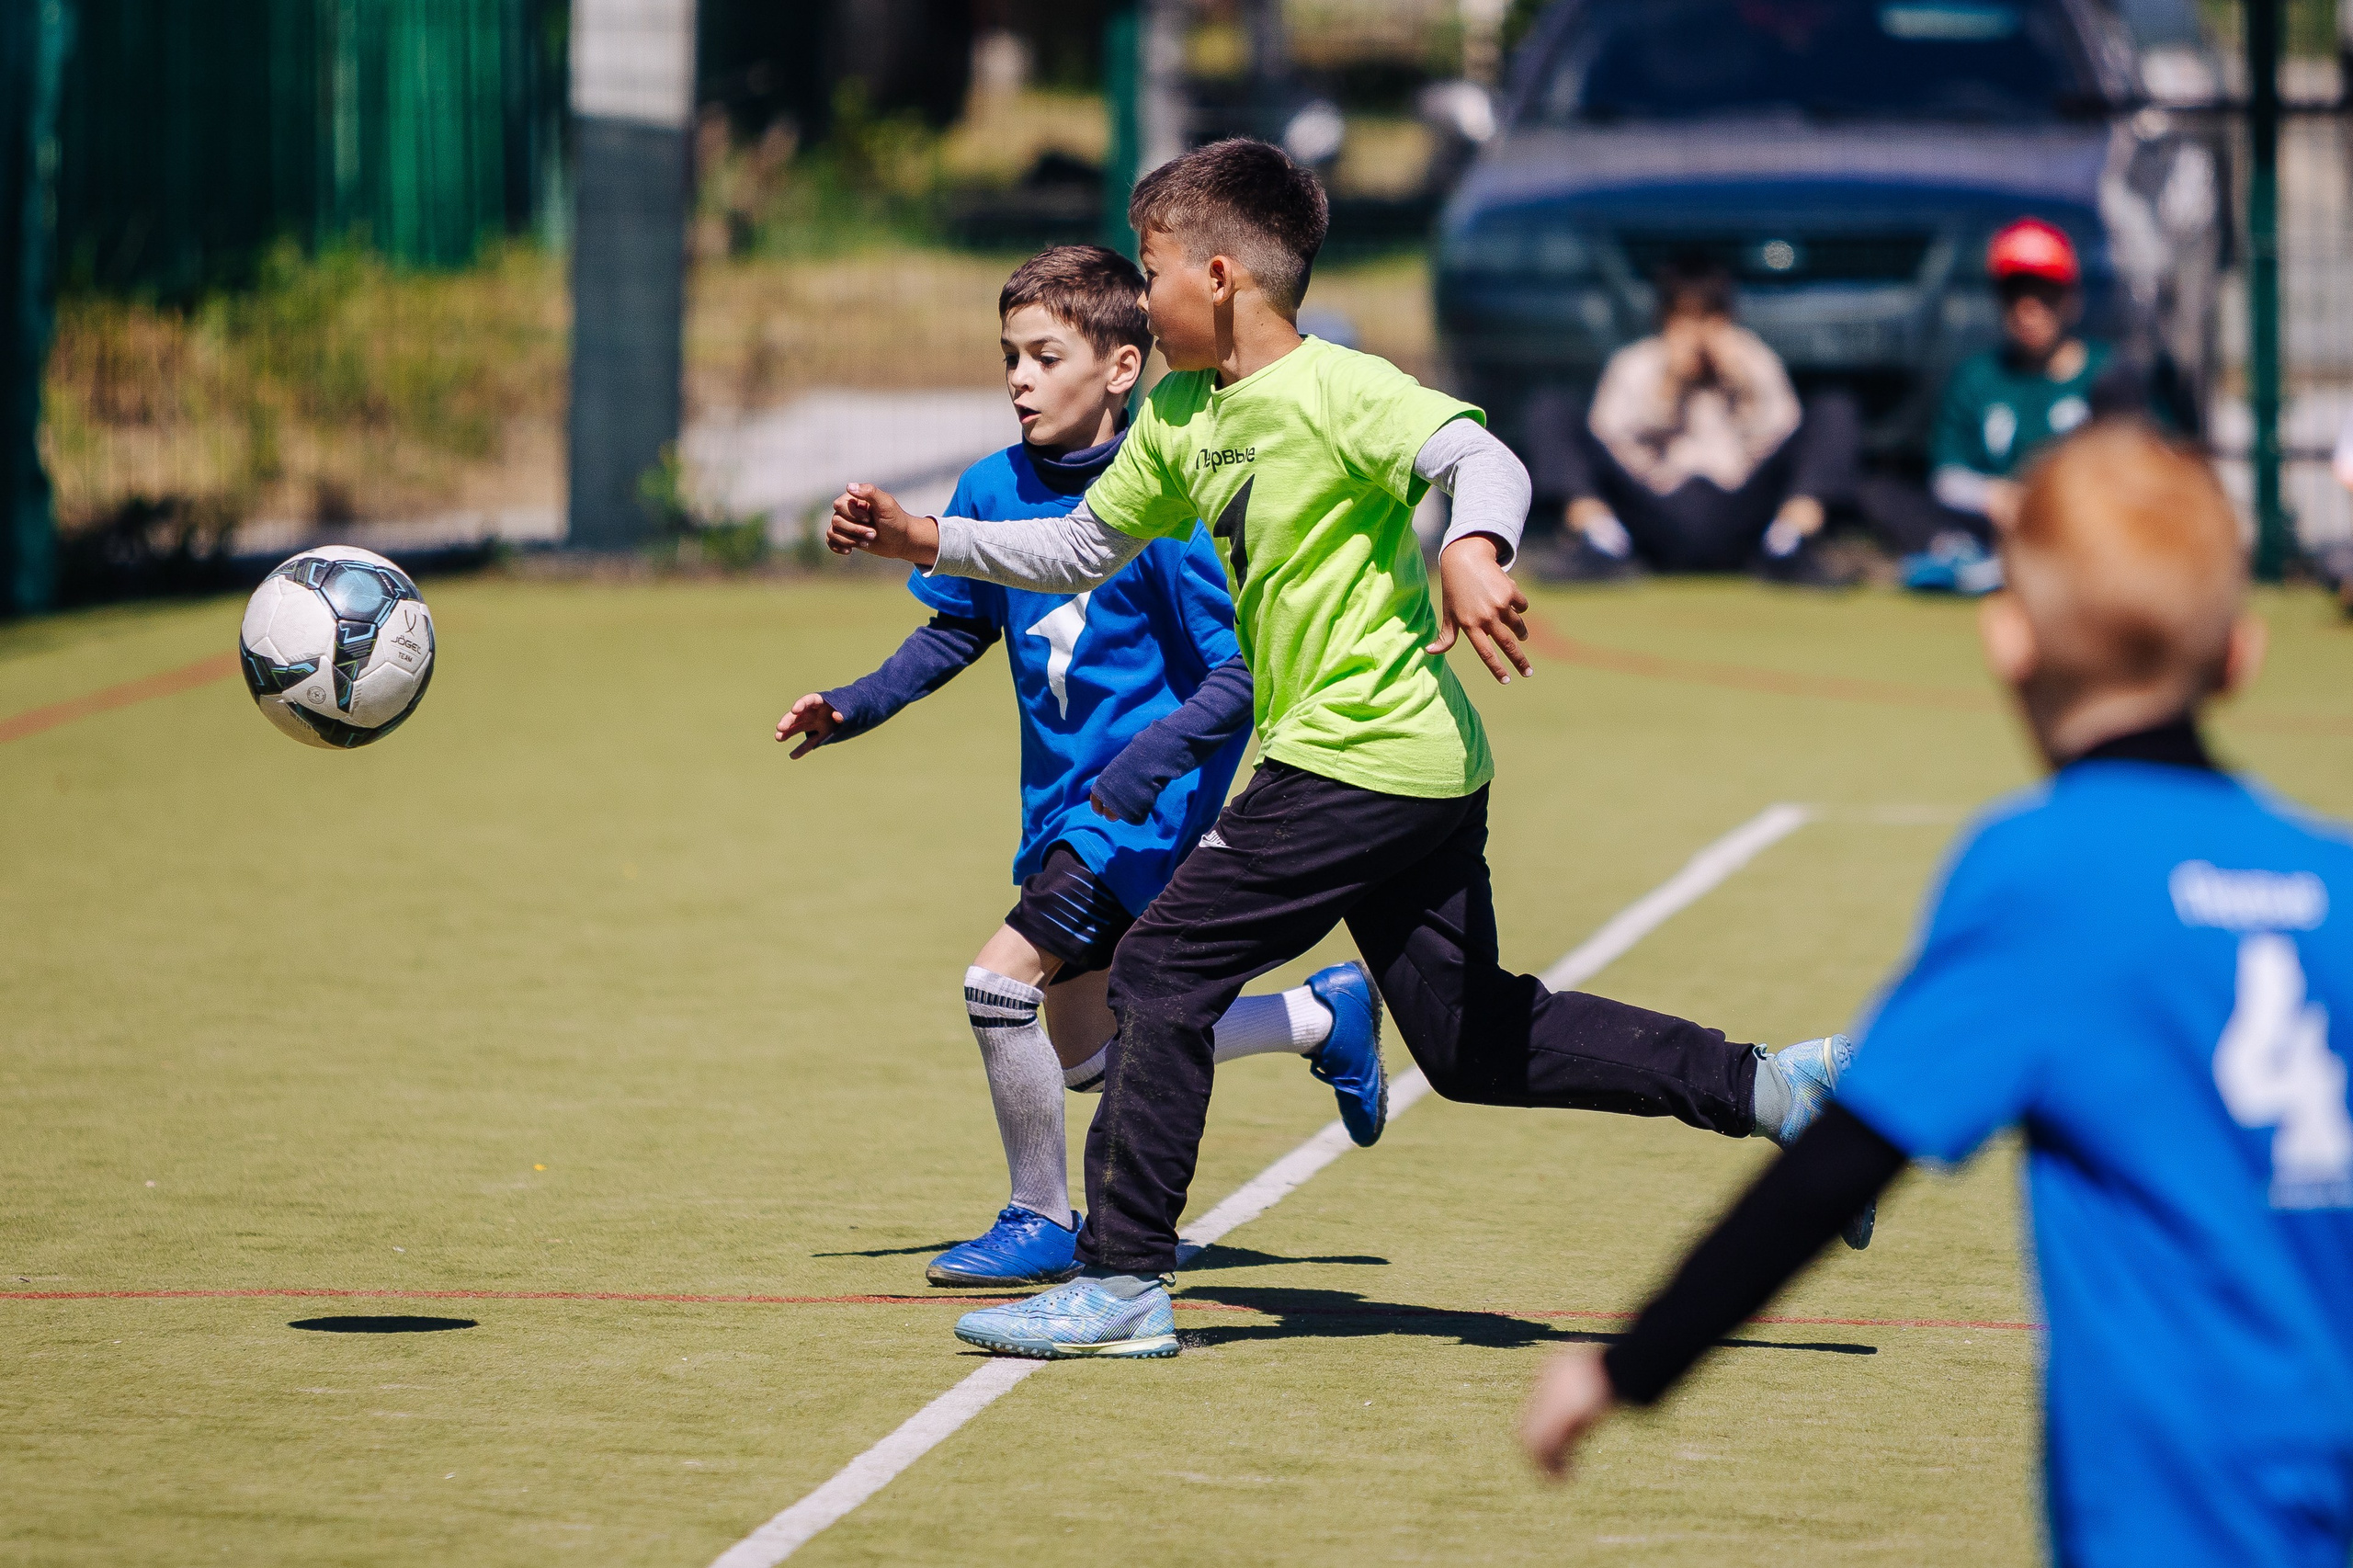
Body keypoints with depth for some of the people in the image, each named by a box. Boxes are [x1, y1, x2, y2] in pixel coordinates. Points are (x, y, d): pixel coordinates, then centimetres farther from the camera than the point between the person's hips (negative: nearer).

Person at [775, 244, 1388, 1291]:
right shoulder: (994, 489, 0)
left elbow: (1243, 670, -19)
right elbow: (960, 627, 17)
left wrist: (1144, 765, -30)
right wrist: (860, 705, 3)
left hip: (1147, 808, -8)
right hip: (1060, 802, 8)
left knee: (1002, 981, -19)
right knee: (1088, 1057, 14)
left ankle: (1041, 1220, 2)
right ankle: (1327, 1013, 32)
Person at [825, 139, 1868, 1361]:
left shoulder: (1333, 392, -13)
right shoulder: (1180, 417, 14)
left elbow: (1486, 461, -26)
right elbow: (1085, 547, 26)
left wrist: (1473, 550, -46)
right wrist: (932, 543, 18)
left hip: (1354, 753, -10)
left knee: (1161, 974, -7)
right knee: (1474, 1042, 12)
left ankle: (1122, 1280, -3)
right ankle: (1773, 1088, 12)